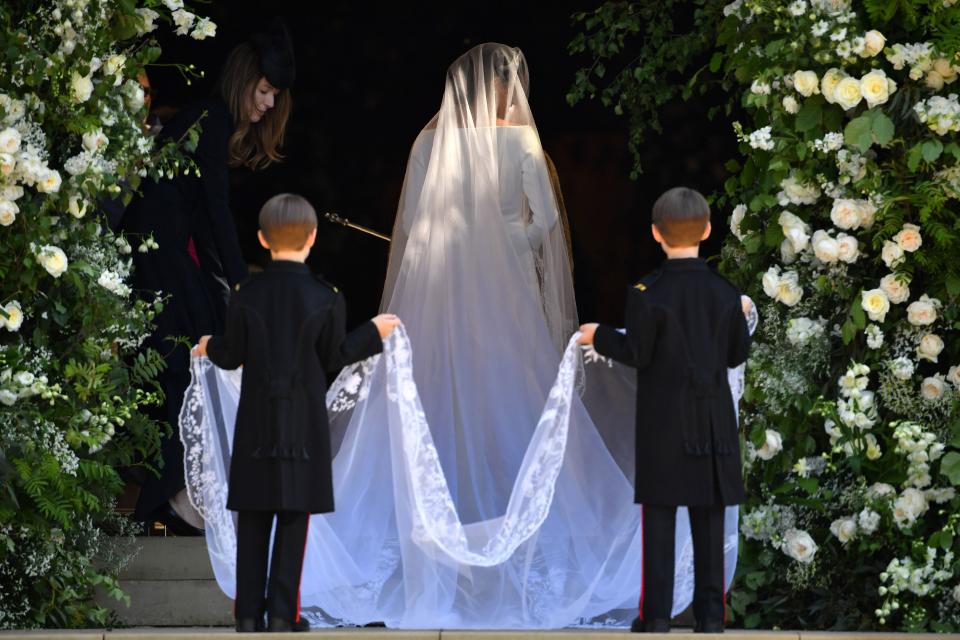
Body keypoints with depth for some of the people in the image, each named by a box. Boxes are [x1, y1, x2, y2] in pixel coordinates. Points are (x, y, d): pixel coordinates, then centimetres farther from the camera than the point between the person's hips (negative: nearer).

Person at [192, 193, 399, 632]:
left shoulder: (246, 296, -5)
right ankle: (282, 612, 0)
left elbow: (232, 356, 2)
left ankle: (249, 612, 5)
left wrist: (211, 348, 26)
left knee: (253, 519, 6)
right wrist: (373, 333, 17)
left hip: (257, 419, 1)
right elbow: (333, 357, 1)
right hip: (305, 421, -1)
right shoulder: (326, 299, -7)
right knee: (294, 517, 3)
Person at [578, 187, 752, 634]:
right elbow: (737, 354, 7)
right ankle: (710, 610, 5)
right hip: (712, 418, 3)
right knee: (709, 516, 5)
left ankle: (657, 613, -1)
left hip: (662, 418, -3)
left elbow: (637, 354, -9)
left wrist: (600, 337, 8)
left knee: (659, 513, 1)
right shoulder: (725, 293, 0)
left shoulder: (648, 293, -10)